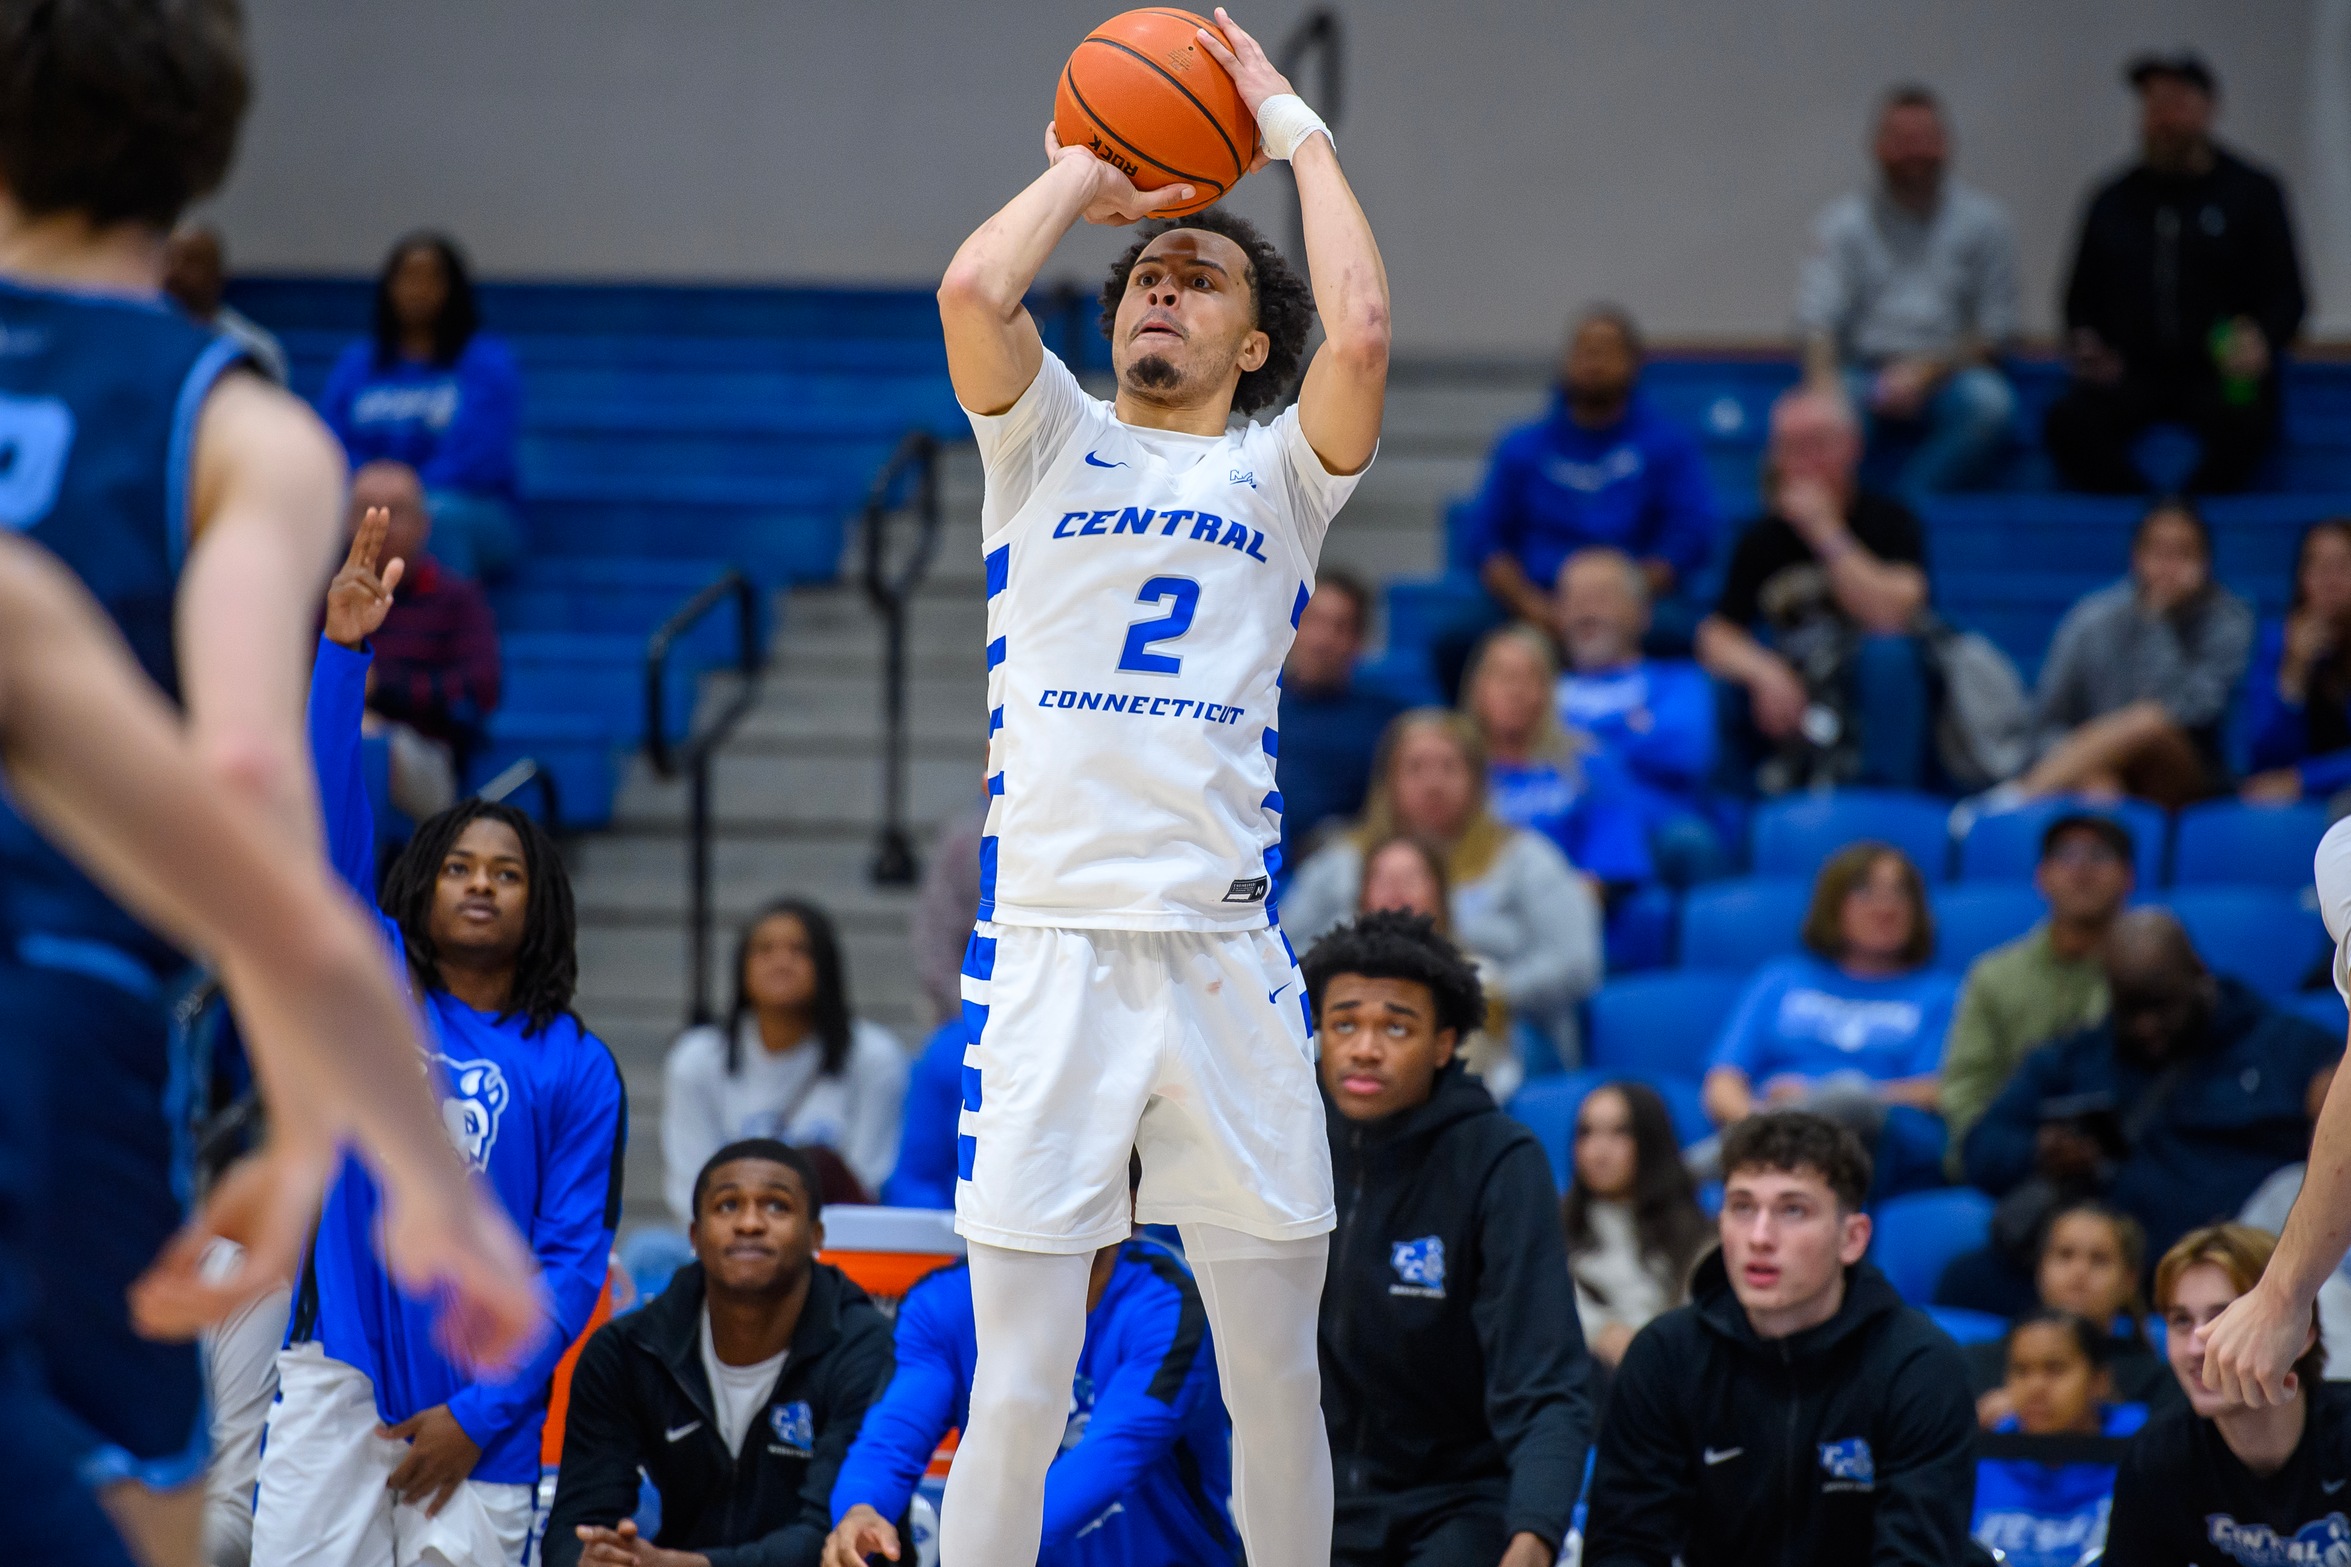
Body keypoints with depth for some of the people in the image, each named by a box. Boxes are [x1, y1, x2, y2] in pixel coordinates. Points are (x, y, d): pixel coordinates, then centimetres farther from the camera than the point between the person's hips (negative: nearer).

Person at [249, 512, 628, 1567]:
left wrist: (479, 1413, -9)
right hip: (335, 1372, 0)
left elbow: (572, 1261, 1)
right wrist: (343, 651, -18)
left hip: (476, 1403, 0)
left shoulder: (577, 1069, 6)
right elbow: (323, 824, -5)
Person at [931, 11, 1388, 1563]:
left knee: (1279, 1387, 4)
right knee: (1016, 1399, -5)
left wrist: (1297, 127, 7)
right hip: (1050, 952, -1)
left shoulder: (1276, 477, 14)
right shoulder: (1050, 442, 14)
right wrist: (1084, 178, 12)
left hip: (1226, 955, 1)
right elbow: (974, 289, -5)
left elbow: (1359, 335, -6)